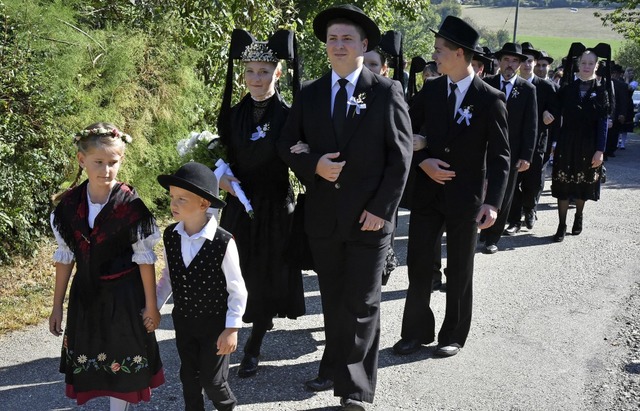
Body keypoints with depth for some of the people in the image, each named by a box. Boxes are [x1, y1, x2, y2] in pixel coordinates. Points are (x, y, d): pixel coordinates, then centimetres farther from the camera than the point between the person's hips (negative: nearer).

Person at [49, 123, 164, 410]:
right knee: (89, 359, 14)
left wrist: (151, 306, -7)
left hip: (124, 295, -4)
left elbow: (144, 258, -10)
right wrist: (57, 306, 6)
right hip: (85, 294, 4)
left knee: (121, 362, 9)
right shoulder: (68, 203, -5)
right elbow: (65, 257, 3)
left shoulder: (130, 205, -15)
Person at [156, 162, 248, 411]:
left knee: (212, 380, 7)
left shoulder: (223, 242, -24)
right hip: (183, 321, 5)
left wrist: (232, 329, -13)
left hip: (215, 324, -4)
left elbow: (236, 290, -15)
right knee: (188, 376, 18)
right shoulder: (170, 236, -9)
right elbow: (167, 279, 6)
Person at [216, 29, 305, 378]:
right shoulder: (234, 114, 2)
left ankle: (254, 347, 20)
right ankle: (263, 319, 37)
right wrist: (220, 176, -9)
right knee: (239, 274, 10)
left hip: (275, 208, -3)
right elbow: (222, 155, 10)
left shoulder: (289, 116, -9)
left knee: (267, 277, 6)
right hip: (240, 205, 4)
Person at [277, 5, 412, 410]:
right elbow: (287, 145, 9)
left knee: (362, 304, 5)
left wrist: (381, 209, -12)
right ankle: (335, 367, 33)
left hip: (370, 219, -3)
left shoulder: (387, 92, -4)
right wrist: (313, 165, -12)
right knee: (332, 299, 16)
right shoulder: (309, 94, 6)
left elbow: (400, 156, -6)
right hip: (323, 217, 4)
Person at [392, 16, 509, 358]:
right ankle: (417, 331, 23)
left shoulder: (490, 99, -9)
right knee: (418, 265, 7)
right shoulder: (430, 90, 2)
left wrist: (493, 202, -17)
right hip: (427, 191, 3)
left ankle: (454, 335, 25)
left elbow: (499, 156, -8)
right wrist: (422, 161, -10)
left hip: (465, 197, -3)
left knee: (459, 271, 10)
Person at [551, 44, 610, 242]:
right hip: (567, 142, 0)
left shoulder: (601, 90, -2)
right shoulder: (567, 88, 1)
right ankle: (562, 225, 7)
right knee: (563, 183, 0)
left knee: (583, 184, 13)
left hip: (589, 144, 0)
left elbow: (603, 122, -4)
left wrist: (600, 150, -9)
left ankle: (578, 217, 34)